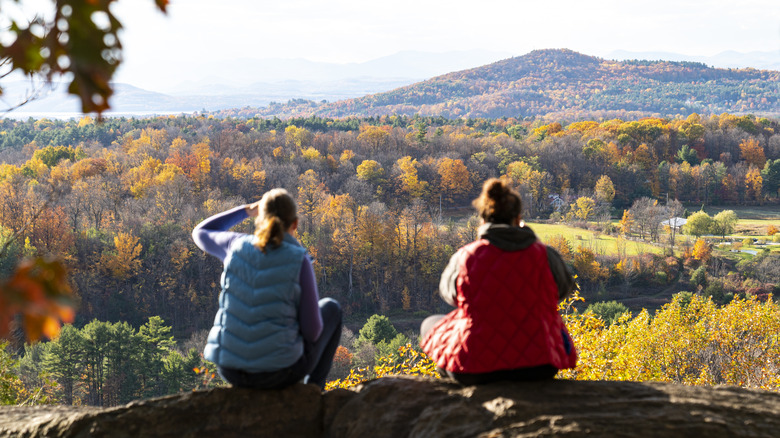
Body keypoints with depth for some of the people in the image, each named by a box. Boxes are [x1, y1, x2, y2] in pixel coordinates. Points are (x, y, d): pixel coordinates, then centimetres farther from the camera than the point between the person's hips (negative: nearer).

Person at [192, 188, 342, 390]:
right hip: (280, 371, -3)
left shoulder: (237, 245, -4)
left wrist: (245, 211, 24)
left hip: (229, 368, 4)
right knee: (330, 308, 25)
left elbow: (201, 233, 20)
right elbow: (312, 330, -10)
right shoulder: (299, 261, -14)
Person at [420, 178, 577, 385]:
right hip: (537, 368, 2)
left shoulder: (466, 257, -7)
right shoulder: (544, 255, -5)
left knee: (430, 324, 28)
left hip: (475, 370, -2)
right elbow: (565, 287, 17)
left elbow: (448, 292, 15)